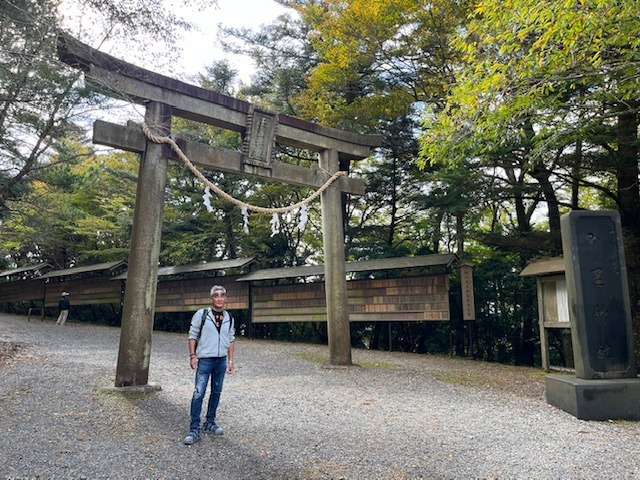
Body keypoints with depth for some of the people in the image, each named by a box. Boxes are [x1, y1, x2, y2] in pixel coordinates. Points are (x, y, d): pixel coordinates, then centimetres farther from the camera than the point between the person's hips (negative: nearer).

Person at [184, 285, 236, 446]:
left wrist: (231, 361, 8)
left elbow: (231, 341, 11)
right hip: (205, 360, -4)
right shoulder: (201, 314, -5)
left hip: (221, 361, 4)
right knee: (198, 393, -8)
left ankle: (210, 423, 28)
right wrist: (193, 356, -10)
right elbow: (192, 336, -2)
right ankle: (194, 429, 0)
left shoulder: (229, 318, 6)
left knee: (216, 393, 13)